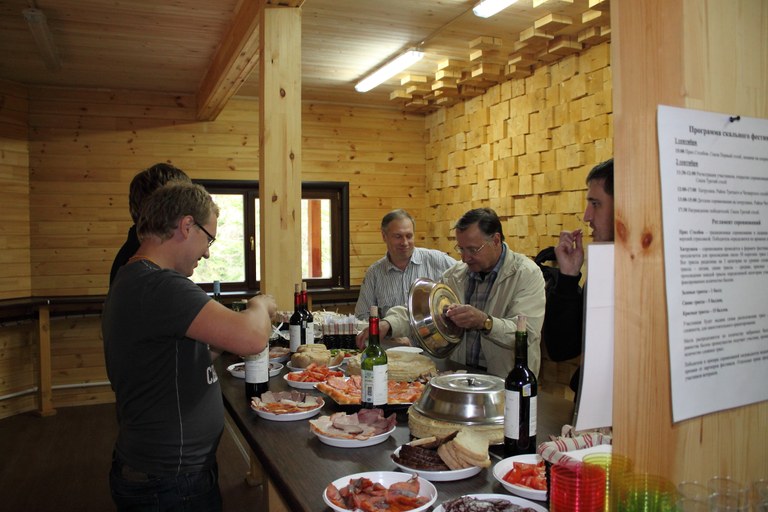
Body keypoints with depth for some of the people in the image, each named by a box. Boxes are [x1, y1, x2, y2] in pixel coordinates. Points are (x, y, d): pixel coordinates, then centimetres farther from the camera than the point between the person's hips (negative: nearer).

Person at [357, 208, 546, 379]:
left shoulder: (527, 274, -7)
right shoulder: (456, 273, 9)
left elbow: (527, 333, -19)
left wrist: (484, 322, -35)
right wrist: (388, 324, -15)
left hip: (506, 381, -5)